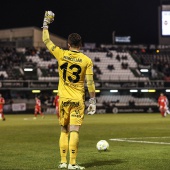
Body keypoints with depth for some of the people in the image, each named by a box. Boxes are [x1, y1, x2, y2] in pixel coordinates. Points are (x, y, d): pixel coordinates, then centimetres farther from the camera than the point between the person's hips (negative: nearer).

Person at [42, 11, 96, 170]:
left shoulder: (61, 54, -2)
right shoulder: (86, 60, -4)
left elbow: (46, 40, 9)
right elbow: (90, 82, -5)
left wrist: (46, 23, 21)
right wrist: (93, 100, 1)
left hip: (64, 99, 2)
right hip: (78, 100, -2)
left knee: (64, 131, 13)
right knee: (74, 131, -6)